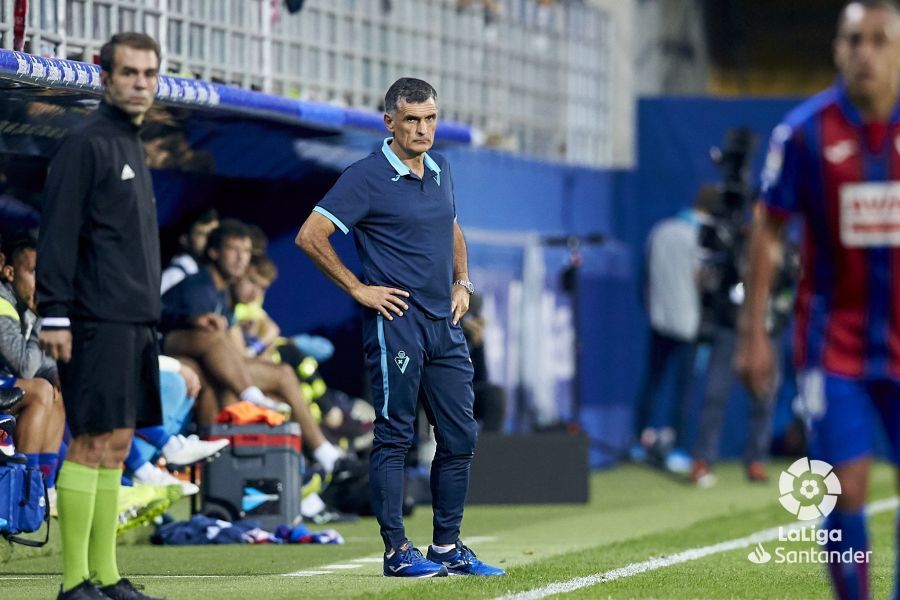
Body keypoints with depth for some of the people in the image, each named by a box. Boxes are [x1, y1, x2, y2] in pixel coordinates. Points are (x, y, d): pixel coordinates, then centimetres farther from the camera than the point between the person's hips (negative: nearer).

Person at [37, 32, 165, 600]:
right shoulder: (86, 143, -8)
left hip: (135, 322, 9)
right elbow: (58, 234, -14)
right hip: (98, 323, -9)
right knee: (93, 443, -9)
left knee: (118, 445, 8)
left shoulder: (134, 148, 19)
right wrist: (55, 315, -19)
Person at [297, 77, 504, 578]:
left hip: (445, 324, 7)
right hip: (396, 321, -7)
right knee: (395, 437, -3)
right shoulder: (367, 177, -9)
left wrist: (462, 282, 16)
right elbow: (311, 237, -12)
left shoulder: (440, 170, 13)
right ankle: (397, 551, 1)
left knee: (460, 437, 7)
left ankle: (448, 545, 16)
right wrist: (359, 289, -10)